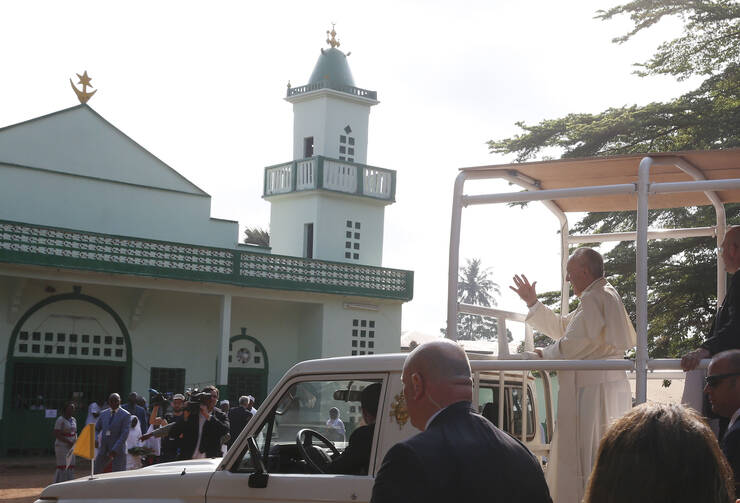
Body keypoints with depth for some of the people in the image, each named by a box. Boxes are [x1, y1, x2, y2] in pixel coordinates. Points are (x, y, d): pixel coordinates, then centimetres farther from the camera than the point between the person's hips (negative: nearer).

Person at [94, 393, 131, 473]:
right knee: (95, 472, 8)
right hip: (103, 449, 5)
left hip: (118, 449, -5)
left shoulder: (125, 415, -6)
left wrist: (115, 450, -20)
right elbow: (96, 429, 16)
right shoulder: (103, 414, 11)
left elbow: (125, 434, -12)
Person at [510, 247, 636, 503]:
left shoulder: (594, 299, -14)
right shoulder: (604, 295, 20)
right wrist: (532, 302, 23)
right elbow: (562, 327, 27)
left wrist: (545, 354, -1)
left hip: (594, 391, -11)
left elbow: (573, 343, -19)